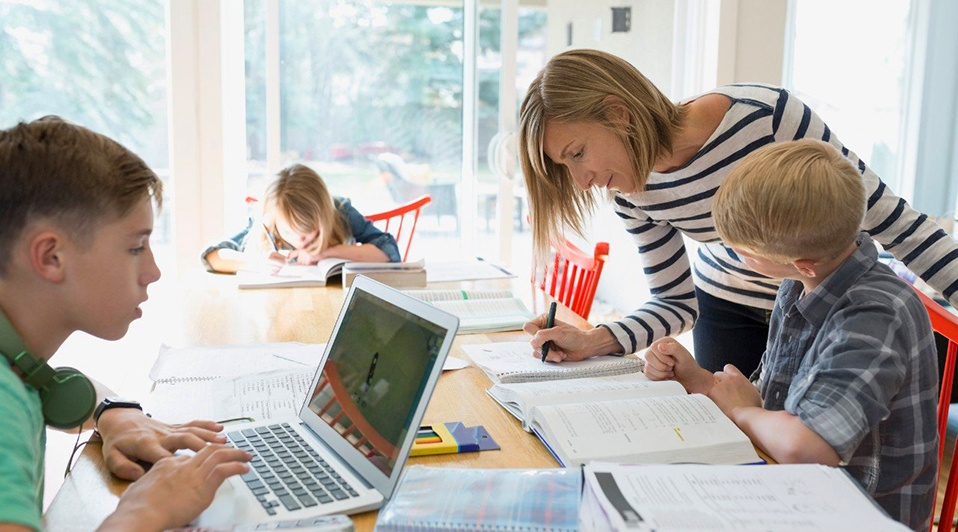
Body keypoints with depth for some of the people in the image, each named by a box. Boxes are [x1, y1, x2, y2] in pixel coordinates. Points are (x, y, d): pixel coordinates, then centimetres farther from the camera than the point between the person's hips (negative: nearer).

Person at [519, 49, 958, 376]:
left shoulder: (768, 115, -34)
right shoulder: (634, 195, -18)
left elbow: (886, 217, -25)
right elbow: (677, 302, -7)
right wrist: (593, 341, -22)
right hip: (728, 305, 3)